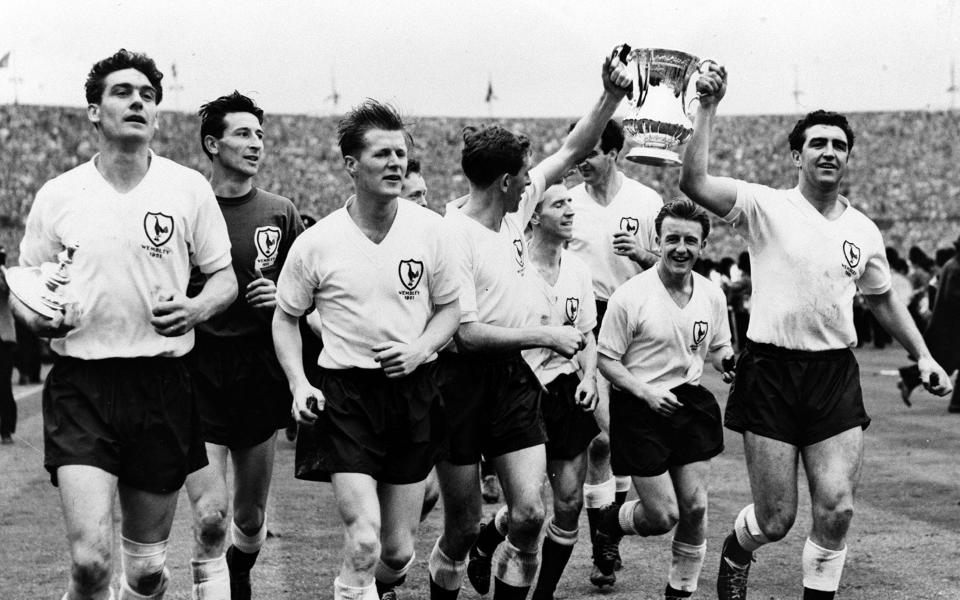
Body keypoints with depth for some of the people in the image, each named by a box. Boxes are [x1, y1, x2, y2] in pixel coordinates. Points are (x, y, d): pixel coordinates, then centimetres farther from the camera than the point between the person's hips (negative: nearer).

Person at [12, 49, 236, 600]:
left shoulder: (189, 189, 3)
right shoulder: (58, 196, 4)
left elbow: (225, 279, 9)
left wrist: (194, 309, -12)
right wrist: (36, 318, -10)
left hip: (162, 385, 1)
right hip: (81, 384, -1)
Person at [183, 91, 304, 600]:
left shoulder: (280, 214, 5)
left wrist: (281, 300, -7)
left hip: (260, 377, 3)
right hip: (198, 373, -3)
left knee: (251, 520, 14)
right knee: (210, 519, -15)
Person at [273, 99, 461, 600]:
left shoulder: (429, 229, 0)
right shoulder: (316, 242, -5)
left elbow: (450, 307, 11)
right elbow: (285, 316, 8)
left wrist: (418, 350, -7)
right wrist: (299, 383, -5)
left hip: (413, 392, 3)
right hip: (345, 394, -2)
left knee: (398, 552, 10)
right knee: (364, 544, -17)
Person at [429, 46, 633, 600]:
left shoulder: (517, 207, 6)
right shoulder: (452, 235, -17)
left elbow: (571, 152, 14)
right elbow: (467, 332, -20)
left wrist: (612, 96, 2)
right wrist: (547, 335, -14)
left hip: (517, 378, 6)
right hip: (465, 382, -6)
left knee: (530, 513, -5)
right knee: (464, 528, 4)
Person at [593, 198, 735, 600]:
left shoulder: (712, 295, 2)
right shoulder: (630, 296, -14)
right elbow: (606, 359, -9)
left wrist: (728, 362, -6)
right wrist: (646, 391, -21)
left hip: (691, 403, 5)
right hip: (639, 410, -5)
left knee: (694, 507, 2)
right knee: (663, 516, -4)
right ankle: (610, 521, 29)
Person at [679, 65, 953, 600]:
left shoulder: (864, 231, 9)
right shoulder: (766, 206, -4)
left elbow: (884, 299, 23)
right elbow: (694, 182, -19)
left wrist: (924, 355, 15)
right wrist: (709, 108, -23)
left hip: (836, 376, 4)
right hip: (772, 371, -3)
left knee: (837, 509, -7)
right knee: (776, 519, 1)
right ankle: (736, 552, 36)